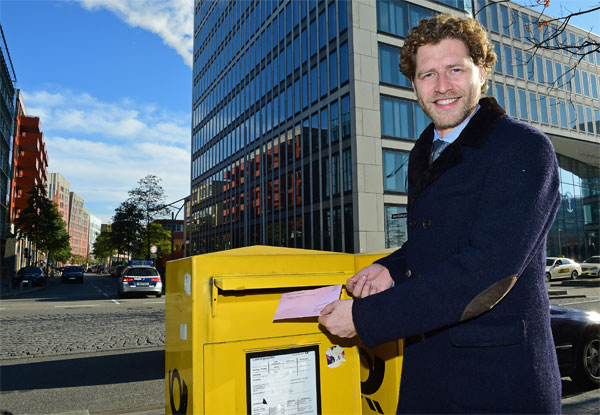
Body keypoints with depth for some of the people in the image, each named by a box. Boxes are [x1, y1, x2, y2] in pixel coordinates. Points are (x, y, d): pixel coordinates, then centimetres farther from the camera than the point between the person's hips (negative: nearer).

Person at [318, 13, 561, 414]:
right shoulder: (424, 153, 8)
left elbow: (486, 273, -24)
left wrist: (364, 317, -22)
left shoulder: (524, 148, -15)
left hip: (499, 380, -6)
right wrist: (392, 269, -3)